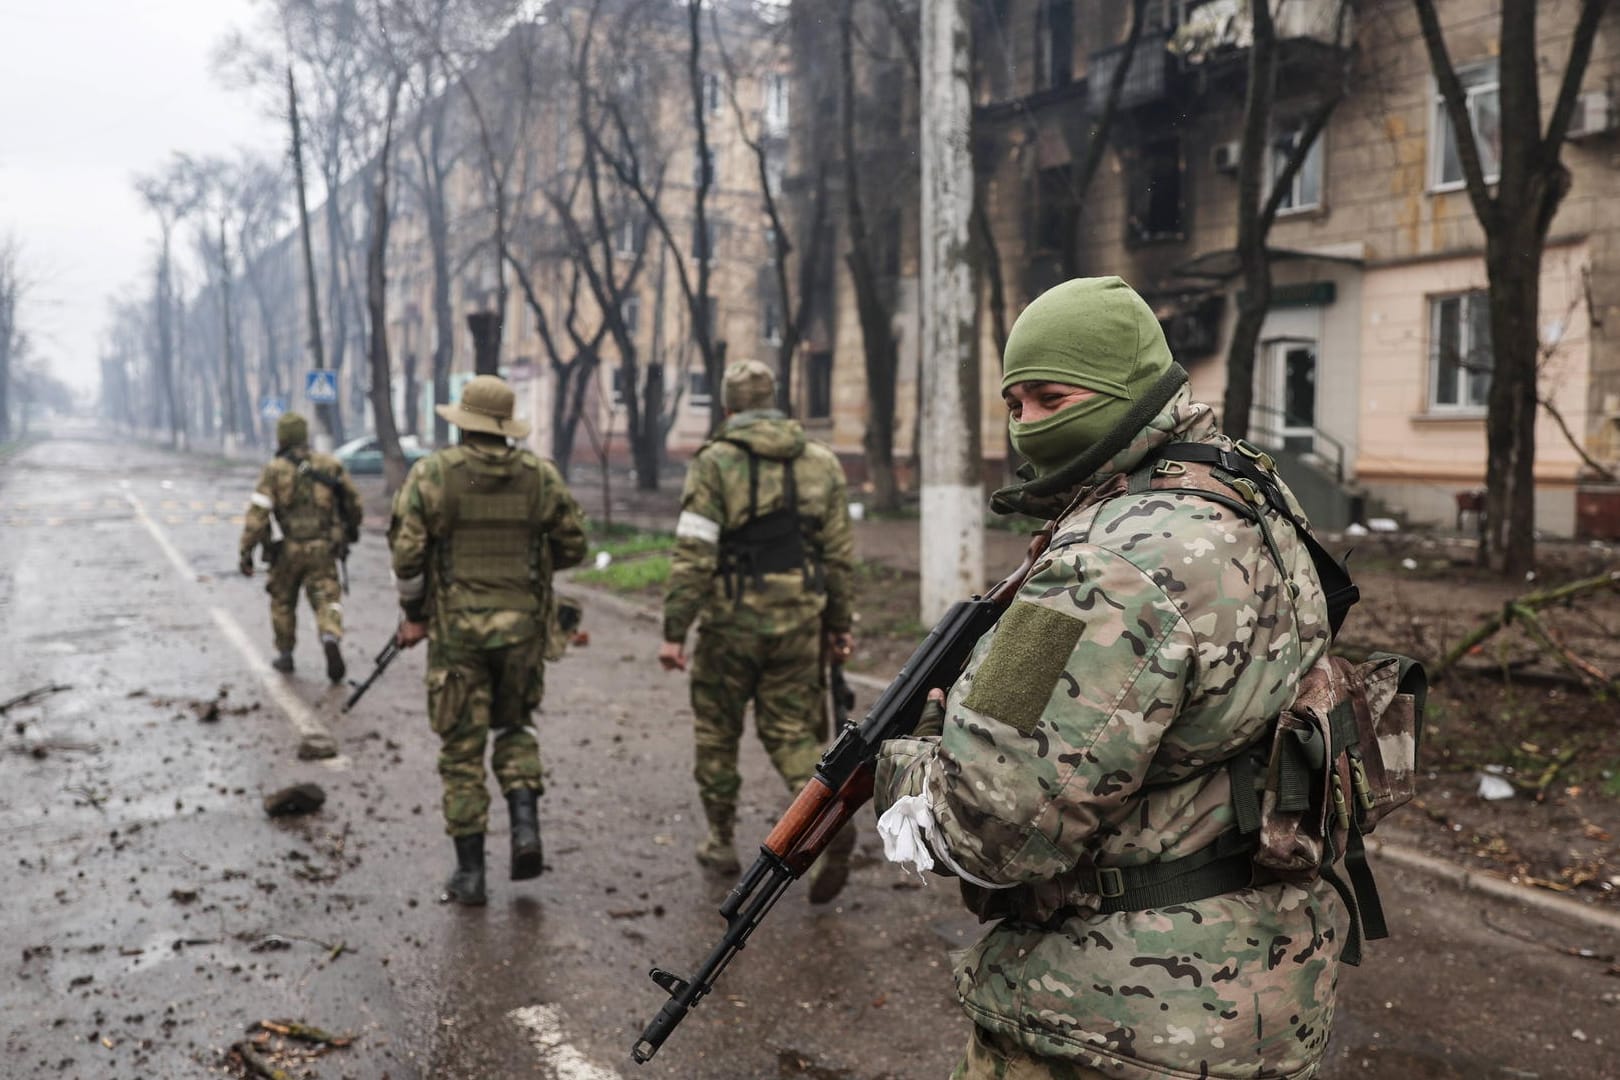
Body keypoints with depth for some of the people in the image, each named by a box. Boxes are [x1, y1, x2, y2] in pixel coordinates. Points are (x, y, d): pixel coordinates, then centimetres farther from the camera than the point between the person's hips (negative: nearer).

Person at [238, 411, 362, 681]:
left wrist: (245, 552, -9)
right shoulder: (330, 464, 3)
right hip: (322, 549, 1)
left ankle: (284, 655, 26)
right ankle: (332, 638, -28)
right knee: (327, 600, 0)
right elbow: (353, 502, 9)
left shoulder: (274, 470, -5)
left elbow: (257, 514, -12)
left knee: (283, 602, 18)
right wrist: (351, 532, 26)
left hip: (287, 549, -1)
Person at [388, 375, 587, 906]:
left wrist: (413, 614, 4)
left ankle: (470, 872, 12)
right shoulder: (540, 474, -1)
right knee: (515, 727, 23)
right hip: (522, 627, 2)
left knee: (462, 750, 9)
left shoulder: (432, 473, -6)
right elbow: (572, 545, 3)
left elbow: (406, 551, -10)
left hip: (456, 629, -2)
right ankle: (526, 827, 3)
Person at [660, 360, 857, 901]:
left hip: (732, 620, -3)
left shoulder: (715, 462, -7)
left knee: (717, 731, 15)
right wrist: (837, 624, 15)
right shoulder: (821, 461, 6)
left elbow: (693, 556, -13)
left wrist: (674, 630, -10)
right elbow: (839, 553, 7)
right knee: (792, 732, 11)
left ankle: (722, 842, 24)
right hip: (799, 622, 3)